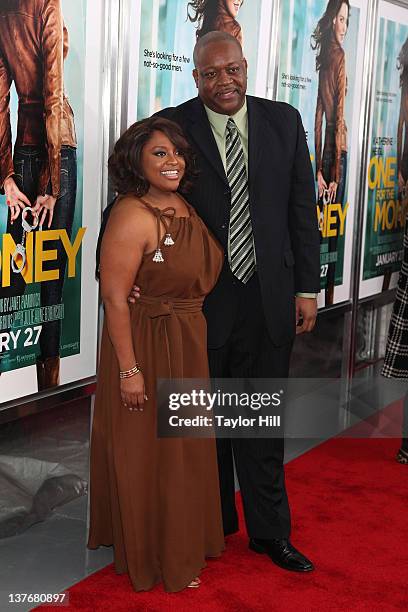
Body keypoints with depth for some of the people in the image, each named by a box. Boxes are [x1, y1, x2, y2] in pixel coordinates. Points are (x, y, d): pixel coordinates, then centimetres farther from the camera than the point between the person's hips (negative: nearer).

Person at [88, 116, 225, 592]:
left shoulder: (184, 208, 5)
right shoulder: (132, 216, -21)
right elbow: (114, 298, -22)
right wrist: (129, 370, -22)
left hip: (188, 346, 8)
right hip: (146, 347, -8)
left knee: (184, 449, 20)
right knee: (148, 454, 7)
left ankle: (181, 542, 41)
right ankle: (153, 557, 26)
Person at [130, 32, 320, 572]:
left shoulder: (284, 121, 2)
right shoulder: (173, 126, -6)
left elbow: (302, 208, 4)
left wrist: (307, 287, 2)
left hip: (269, 298, 2)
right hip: (201, 300, -1)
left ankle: (270, 532, 28)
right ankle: (215, 523, 34)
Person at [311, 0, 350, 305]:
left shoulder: (325, 58, 12)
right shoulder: (339, 56, -11)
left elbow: (319, 114, 10)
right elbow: (339, 114, -15)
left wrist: (319, 168, 10)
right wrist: (336, 173, -15)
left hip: (326, 151, 7)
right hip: (338, 151, -7)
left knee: (325, 224, 11)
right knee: (334, 227, -2)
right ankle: (329, 297, 4)